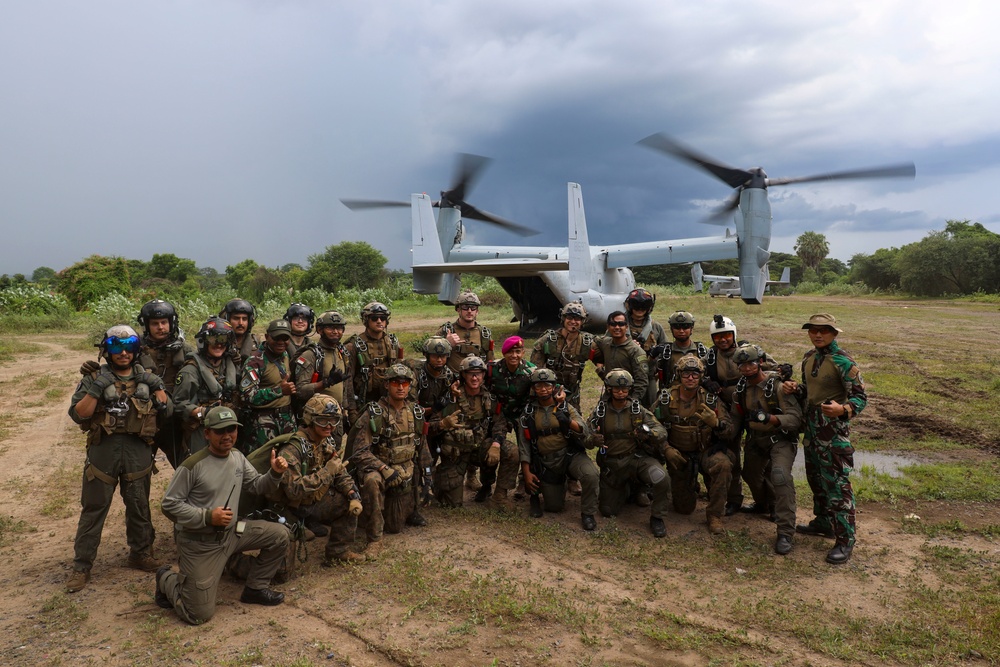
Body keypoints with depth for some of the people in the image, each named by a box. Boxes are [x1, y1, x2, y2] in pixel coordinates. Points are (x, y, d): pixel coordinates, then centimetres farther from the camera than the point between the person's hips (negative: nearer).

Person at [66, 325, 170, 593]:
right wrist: (95, 391, -21)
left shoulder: (146, 377, 7)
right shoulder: (95, 378, -1)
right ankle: (81, 566, 15)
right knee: (93, 508, 4)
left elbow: (166, 410, 5)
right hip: (103, 450, -2)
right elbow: (77, 415, -8)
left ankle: (141, 554, 29)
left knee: (139, 506, 13)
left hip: (138, 450, 2)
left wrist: (157, 387, -10)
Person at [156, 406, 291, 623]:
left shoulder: (238, 457, 2)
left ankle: (255, 589, 16)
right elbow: (169, 504, -16)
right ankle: (167, 579, 25)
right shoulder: (193, 465, -20)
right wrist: (207, 516, -24)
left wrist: (274, 474, -11)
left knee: (280, 535, -1)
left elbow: (256, 485, 10)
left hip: (231, 532, 7)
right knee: (199, 615, -4)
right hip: (199, 542, -6)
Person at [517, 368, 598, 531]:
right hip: (545, 462, 1)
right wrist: (527, 472, -3)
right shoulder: (528, 413, 2)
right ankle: (537, 492, 33)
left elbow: (585, 432, -11)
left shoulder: (565, 407, 0)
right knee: (555, 507, 0)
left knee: (591, 474, -30)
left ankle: (587, 513, -7)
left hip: (570, 454, 0)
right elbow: (523, 444, 3)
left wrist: (567, 421, -27)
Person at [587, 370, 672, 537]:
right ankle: (624, 491, 41)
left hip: (637, 458, -1)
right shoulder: (600, 412, -3)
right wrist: (594, 439, -30)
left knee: (662, 479, -31)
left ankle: (656, 518, -5)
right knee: (607, 511, 8)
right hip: (611, 463, 1)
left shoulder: (638, 410, -4)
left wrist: (650, 432, -35)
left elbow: (662, 431, -11)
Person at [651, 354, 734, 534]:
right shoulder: (665, 399, -9)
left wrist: (715, 422, -36)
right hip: (679, 455, 1)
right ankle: (692, 485, 40)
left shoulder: (710, 399, -10)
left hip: (707, 451, -1)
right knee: (683, 508, 3)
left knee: (723, 465, -36)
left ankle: (714, 516, -18)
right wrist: (666, 449, -14)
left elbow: (729, 432, -15)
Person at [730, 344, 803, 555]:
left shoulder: (778, 385, -20)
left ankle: (785, 533, -23)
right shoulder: (741, 389, -1)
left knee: (780, 474, -28)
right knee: (751, 474, 19)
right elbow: (736, 418, 11)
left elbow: (795, 418, -26)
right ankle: (764, 504, 54)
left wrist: (768, 418, -39)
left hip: (781, 438, -7)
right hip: (755, 439, 7)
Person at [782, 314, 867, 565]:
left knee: (837, 483, -6)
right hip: (811, 424, 8)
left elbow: (860, 397, -14)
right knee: (815, 477, 19)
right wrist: (795, 388, -1)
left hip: (834, 427, -8)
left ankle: (845, 539, 2)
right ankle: (823, 521, 36)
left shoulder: (843, 361, -15)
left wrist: (843, 409, -33)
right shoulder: (809, 357, 9)